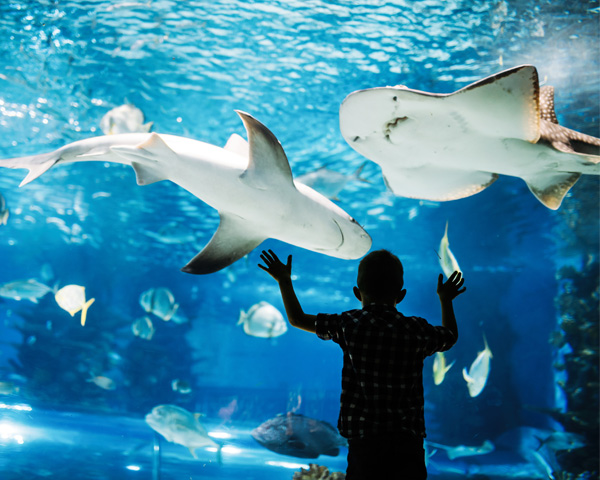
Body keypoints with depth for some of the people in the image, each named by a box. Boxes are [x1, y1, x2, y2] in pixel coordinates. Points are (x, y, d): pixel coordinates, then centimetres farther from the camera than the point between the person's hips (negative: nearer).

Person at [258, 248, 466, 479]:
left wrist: (284, 281, 29)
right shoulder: (417, 330, 1)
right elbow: (450, 336, 24)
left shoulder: (349, 325, 0)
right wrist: (445, 300, 42)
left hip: (363, 440, 0)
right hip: (408, 442, 1)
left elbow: (297, 319, 14)